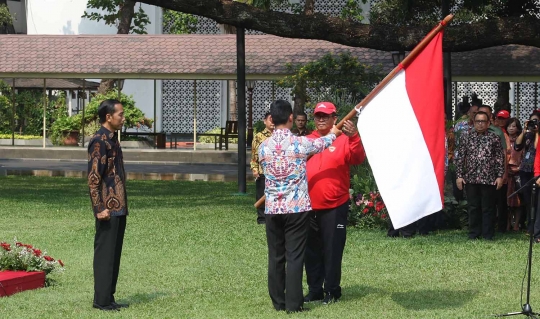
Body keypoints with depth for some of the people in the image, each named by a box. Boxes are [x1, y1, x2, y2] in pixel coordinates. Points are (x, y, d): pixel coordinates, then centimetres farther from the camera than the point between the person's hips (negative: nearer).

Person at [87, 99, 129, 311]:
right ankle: (101, 300, 0)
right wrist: (100, 208, -21)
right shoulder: (99, 141, -13)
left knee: (115, 254, 11)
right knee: (104, 254, -4)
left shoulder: (113, 140, 15)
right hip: (108, 208, -9)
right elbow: (93, 178, -17)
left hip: (118, 207, 9)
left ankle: (109, 298, 15)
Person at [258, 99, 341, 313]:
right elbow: (323, 143, 13)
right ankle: (293, 304, 1)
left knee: (275, 257, 9)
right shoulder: (300, 143, -8)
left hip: (272, 209, 3)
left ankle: (278, 302, 14)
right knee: (294, 257, 0)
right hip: (297, 208, -3)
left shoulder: (264, 147, 0)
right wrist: (334, 133, 37)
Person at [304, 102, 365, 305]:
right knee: (311, 250, 10)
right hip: (309, 206, 5)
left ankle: (332, 291, 9)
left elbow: (358, 159, -20)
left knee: (332, 250, -1)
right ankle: (315, 290, 20)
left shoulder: (343, 140, -3)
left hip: (334, 206, -5)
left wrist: (354, 137, -37)